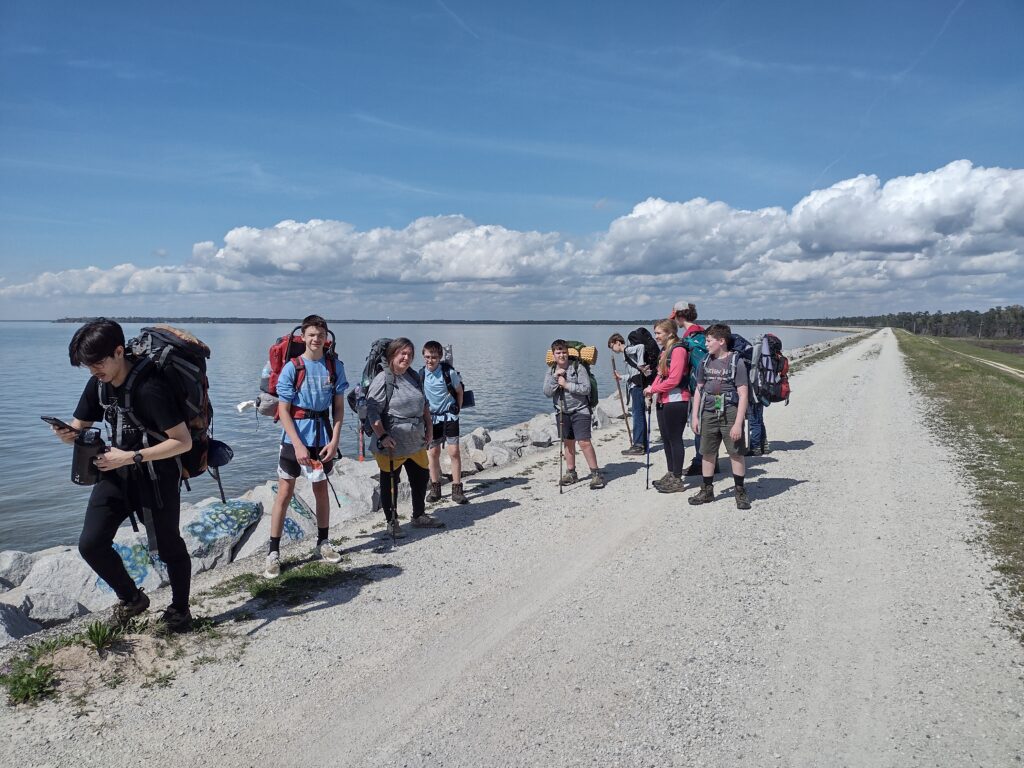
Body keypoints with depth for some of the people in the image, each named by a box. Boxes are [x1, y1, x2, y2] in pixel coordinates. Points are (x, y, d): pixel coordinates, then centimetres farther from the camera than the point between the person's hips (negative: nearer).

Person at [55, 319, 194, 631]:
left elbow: (183, 442, -26)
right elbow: (79, 429, 7)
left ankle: (179, 609, 32)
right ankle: (131, 598, 22)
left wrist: (131, 457, -28)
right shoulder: (98, 384, -1)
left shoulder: (150, 388, -25)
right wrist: (67, 433, -17)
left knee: (169, 547, 9)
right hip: (116, 472, 7)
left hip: (156, 476, -7)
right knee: (91, 544, -2)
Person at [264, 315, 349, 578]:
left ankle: (323, 542, 29)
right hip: (294, 437, -3)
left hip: (323, 438, 3)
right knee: (284, 494, 0)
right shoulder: (292, 368, -9)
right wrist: (298, 445, -15)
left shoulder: (335, 366, -1)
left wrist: (335, 440, -5)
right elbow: (283, 410, -9)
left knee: (321, 489, 14)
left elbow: (339, 406, 3)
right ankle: (273, 552, 7)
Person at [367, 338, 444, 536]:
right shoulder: (382, 380, -13)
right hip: (391, 446, -7)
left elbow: (424, 404, 21)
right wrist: (382, 436, -24)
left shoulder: (414, 377, 11)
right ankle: (392, 521, 23)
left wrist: (429, 426, 14)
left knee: (421, 478, 18)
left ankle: (419, 516, 36)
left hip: (416, 443, 8)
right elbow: (372, 411, -17)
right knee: (390, 484, 6)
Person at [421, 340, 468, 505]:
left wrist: (457, 409, 3)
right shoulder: (421, 374, -5)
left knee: (454, 451, -6)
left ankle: (457, 490, 2)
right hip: (432, 417, 3)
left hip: (450, 416, -3)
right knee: (433, 453, 7)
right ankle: (435, 488, 20)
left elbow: (459, 391, 2)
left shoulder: (449, 372, -13)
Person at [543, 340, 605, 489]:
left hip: (580, 411, -5)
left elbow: (586, 389, -16)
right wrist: (555, 377, -16)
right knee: (567, 443, 13)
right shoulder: (551, 372, 5)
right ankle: (571, 473, 26)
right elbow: (547, 393, -5)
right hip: (562, 412, 5)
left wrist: (566, 384, -18)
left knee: (584, 442, -12)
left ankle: (596, 473, -4)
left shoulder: (578, 368, -9)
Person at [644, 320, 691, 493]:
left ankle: (677, 480, 5)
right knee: (666, 438, 15)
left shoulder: (678, 350, -14)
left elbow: (674, 379, -20)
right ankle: (670, 474, 26)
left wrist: (653, 389, -11)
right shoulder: (665, 350, 15)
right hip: (662, 401, 9)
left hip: (676, 401, -9)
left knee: (675, 439, -3)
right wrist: (652, 390, 1)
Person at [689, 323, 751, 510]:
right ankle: (707, 490, 22)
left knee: (736, 453, 2)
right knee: (708, 453, 10)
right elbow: (699, 390, 14)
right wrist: (695, 416, 9)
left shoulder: (736, 362, -7)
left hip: (730, 414, -5)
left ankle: (740, 492, 14)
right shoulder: (706, 362, 8)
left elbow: (743, 394, -10)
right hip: (708, 414, 5)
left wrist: (738, 423, -16)